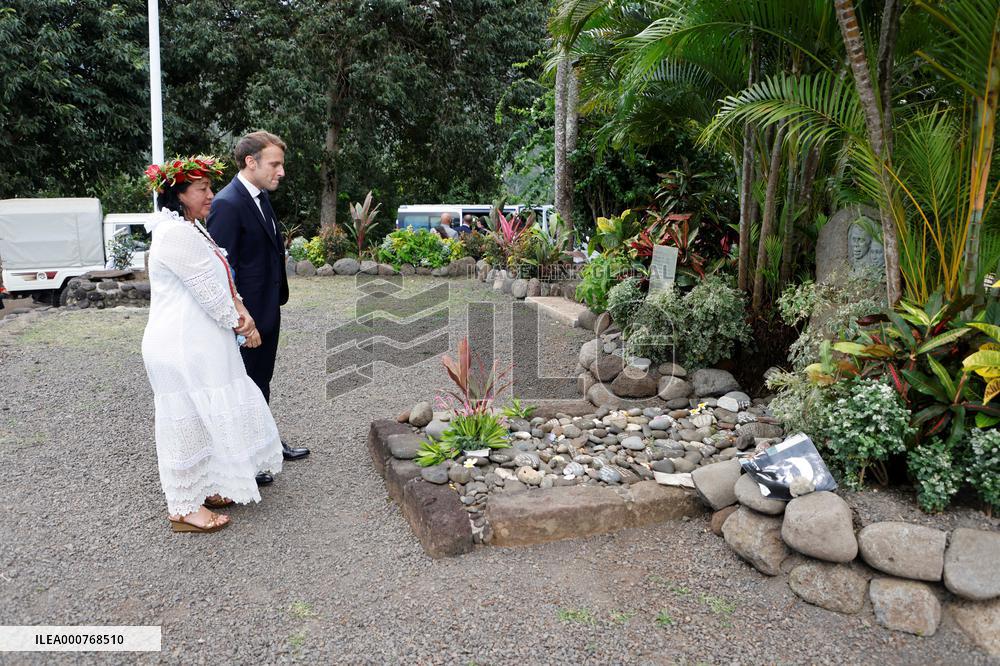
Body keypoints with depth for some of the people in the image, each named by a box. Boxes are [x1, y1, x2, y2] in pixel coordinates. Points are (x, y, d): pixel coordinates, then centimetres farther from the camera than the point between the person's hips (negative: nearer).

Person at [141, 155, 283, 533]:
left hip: (199, 345, 10)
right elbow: (208, 291, -19)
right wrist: (241, 325, -7)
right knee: (189, 420, 0)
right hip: (183, 348, -10)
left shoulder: (192, 229, 14)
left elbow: (220, 278, 14)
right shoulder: (177, 234, -19)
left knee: (207, 416, 18)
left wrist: (240, 309, -3)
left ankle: (206, 488, 32)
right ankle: (184, 508, 14)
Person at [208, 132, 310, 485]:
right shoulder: (228, 204, -20)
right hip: (247, 315, -9)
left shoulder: (261, 197, 8)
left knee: (261, 382, 22)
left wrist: (277, 298, 16)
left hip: (267, 311, 9)